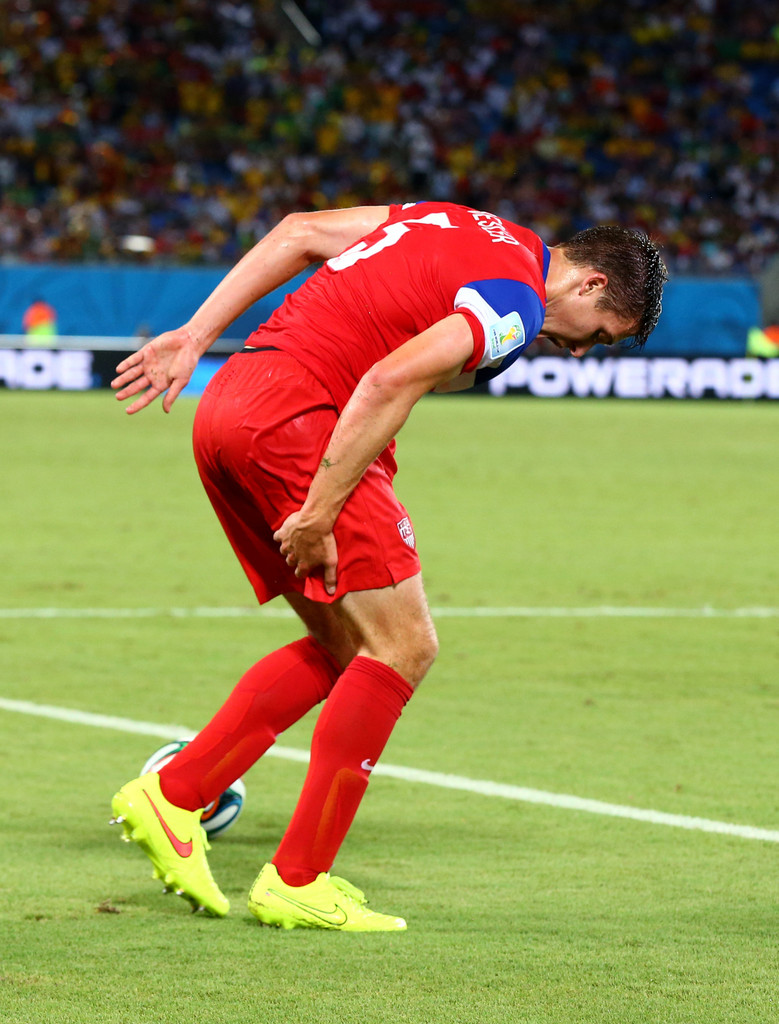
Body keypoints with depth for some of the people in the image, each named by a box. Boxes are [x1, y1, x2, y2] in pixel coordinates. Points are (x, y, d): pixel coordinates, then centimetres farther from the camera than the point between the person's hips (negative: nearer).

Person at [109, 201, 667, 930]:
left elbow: (300, 233, 20)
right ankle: (296, 883, -4)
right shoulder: (517, 301, -8)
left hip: (228, 404, 10)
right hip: (294, 414, -10)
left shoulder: (459, 227, 20)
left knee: (344, 649, 16)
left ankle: (171, 796, 14)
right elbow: (387, 383, -21)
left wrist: (196, 337, 18)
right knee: (403, 646, -5)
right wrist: (319, 516, -18)